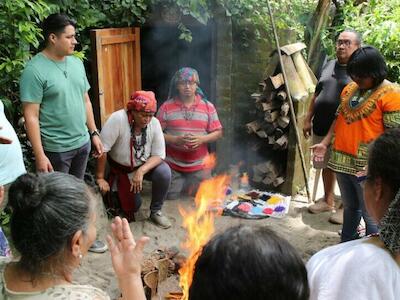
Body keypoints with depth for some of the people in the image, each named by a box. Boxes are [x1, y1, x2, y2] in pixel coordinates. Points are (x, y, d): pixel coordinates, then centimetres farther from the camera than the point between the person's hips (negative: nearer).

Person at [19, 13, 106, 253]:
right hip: (56, 149, -6)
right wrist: (39, 155, -20)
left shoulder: (76, 63, 6)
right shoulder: (35, 69, -16)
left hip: (82, 143, 6)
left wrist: (94, 134, 12)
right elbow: (31, 116, -17)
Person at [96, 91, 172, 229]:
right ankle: (117, 189, 34)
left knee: (164, 172, -27)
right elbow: (102, 149, -26)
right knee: (132, 206, -1)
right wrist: (100, 178, -20)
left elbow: (159, 155, -16)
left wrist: (141, 171, -32)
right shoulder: (118, 119, -30)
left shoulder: (154, 123, -20)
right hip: (120, 168, -2)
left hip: (145, 165, 2)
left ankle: (155, 211, -4)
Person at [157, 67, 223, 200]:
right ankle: (182, 183, 34)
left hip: (199, 165, 1)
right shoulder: (166, 107, -5)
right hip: (173, 164, -1)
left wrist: (201, 139, -16)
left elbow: (218, 132, 2)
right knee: (170, 196, 2)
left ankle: (190, 184, 35)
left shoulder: (208, 107, -1)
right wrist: (175, 140, -21)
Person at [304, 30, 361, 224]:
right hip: (322, 128, 6)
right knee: (326, 166, 17)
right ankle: (328, 200, 34)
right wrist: (308, 119, 14)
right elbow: (316, 95, 17)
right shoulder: (329, 66, 12)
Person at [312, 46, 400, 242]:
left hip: (367, 167, -7)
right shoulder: (350, 88, 10)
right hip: (342, 160, 7)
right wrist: (325, 143, 7)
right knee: (350, 208, 22)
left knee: (371, 215, 3)